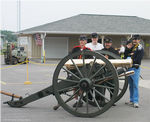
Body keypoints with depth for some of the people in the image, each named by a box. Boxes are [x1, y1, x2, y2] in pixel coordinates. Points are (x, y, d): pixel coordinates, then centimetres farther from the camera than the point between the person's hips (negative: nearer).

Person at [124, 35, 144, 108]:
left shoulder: (140, 48, -3)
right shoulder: (131, 47, 17)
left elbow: (138, 59, -13)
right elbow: (125, 56, 10)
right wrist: (127, 49, -3)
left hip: (135, 68, -7)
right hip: (129, 68, 7)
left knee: (135, 85, -9)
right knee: (131, 85, 11)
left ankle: (136, 102, -8)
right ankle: (131, 100, 18)